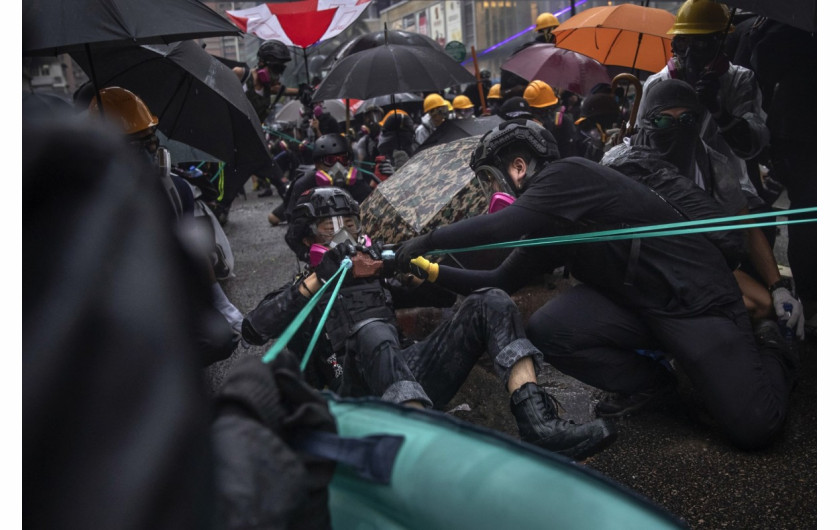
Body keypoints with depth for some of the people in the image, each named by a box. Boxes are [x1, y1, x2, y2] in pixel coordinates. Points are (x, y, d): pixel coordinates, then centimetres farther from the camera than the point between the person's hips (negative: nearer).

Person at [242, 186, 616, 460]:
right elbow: (253, 330, -3)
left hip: (413, 375, 5)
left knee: (489, 304, -9)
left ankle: (538, 426, -31)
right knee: (372, 333, -37)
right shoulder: (300, 290, 18)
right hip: (364, 394, -5)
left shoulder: (375, 274, 31)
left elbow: (444, 294, 29)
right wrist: (318, 278, -8)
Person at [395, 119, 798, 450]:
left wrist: (428, 240, -15)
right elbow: (501, 281, 17)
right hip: (637, 304, 8)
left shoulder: (568, 174, -15)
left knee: (754, 429, -15)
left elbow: (498, 227, -27)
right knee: (545, 329, -15)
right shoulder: (546, 225, 13)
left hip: (696, 298, -8)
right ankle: (645, 382, 9)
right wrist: (433, 270, 10)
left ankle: (767, 354, 20)